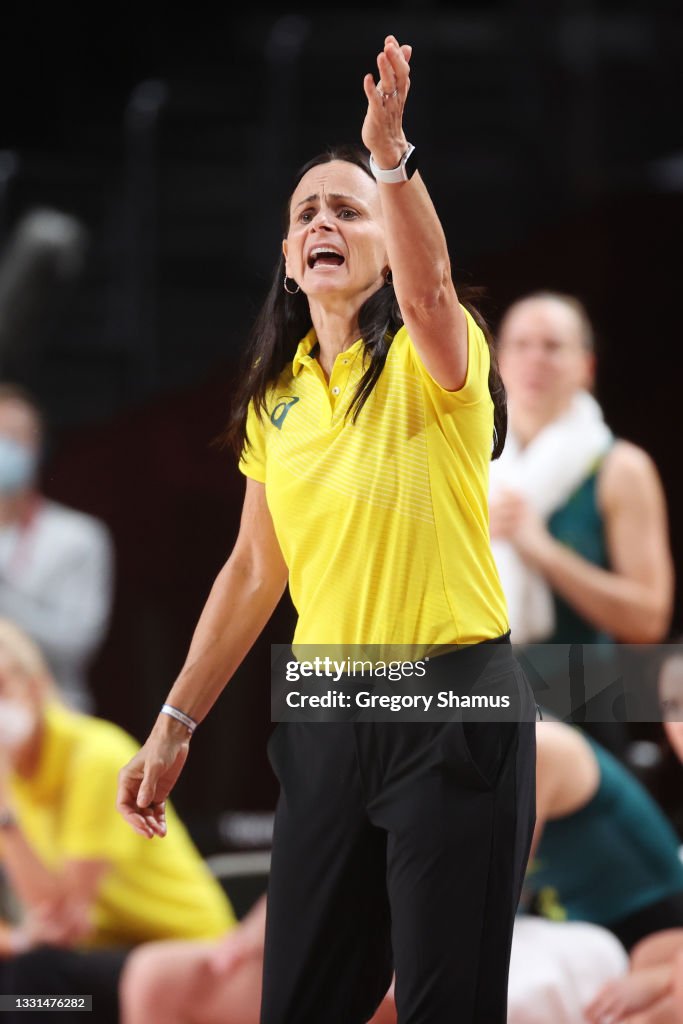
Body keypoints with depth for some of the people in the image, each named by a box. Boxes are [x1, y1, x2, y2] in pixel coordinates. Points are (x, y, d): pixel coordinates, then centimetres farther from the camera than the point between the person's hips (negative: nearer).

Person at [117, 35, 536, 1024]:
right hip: (326, 718, 6)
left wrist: (389, 150, -46)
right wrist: (175, 723, 15)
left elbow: (428, 286, -31)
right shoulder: (275, 400, 11)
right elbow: (255, 571, 17)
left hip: (453, 713, -6)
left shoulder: (427, 365, -6)